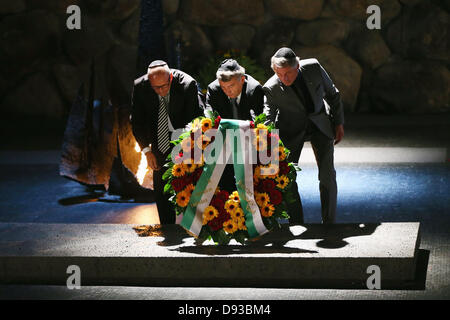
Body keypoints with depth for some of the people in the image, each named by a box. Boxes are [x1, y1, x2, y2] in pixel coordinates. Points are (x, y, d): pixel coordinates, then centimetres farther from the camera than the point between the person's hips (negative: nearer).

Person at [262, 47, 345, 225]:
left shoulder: (314, 67, -21)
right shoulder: (272, 88, -26)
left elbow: (332, 93, -4)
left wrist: (338, 123, 0)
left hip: (320, 123, 1)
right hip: (292, 129, -1)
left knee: (327, 174, -7)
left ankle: (329, 223, 3)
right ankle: (296, 224, 10)